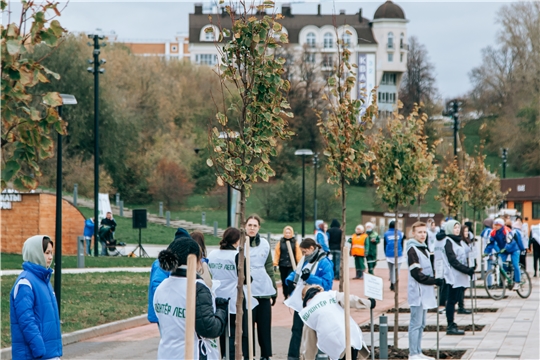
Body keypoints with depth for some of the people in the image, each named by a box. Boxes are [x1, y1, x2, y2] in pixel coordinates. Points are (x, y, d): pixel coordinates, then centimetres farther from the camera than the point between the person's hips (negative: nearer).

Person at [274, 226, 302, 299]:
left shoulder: (295, 243, 1)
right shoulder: (280, 242, 3)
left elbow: (298, 254, -1)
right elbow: (277, 254, 1)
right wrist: (275, 264, -5)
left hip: (292, 266, -2)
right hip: (282, 265, 2)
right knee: (284, 282, 8)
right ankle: (286, 297, 19)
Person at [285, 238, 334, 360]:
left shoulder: (324, 263, -16)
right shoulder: (305, 260, 9)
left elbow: (327, 283, -22)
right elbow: (296, 273, 21)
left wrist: (310, 278, -31)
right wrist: (290, 279, -2)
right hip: (300, 301, 8)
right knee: (296, 329, 10)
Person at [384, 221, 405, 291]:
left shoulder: (386, 234, 1)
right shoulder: (400, 233, 0)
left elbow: (385, 245, 5)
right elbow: (402, 244, 6)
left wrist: (386, 254, 15)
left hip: (389, 255, 1)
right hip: (398, 255, -1)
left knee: (391, 270, 14)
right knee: (396, 269, -2)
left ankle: (392, 284, 22)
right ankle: (394, 284, -12)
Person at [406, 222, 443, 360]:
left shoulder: (424, 248, 17)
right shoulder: (412, 249, -11)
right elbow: (416, 274, -17)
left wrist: (435, 279, 4)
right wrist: (435, 281, -16)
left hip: (425, 291, 9)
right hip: (417, 291, -9)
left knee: (421, 324, 12)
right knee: (416, 324, -6)